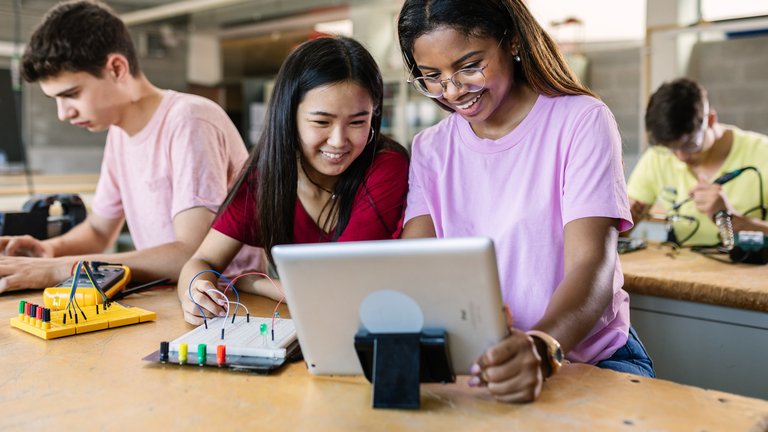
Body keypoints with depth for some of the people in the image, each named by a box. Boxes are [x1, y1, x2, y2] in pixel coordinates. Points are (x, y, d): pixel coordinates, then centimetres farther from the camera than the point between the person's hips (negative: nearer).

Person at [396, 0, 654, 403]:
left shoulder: (581, 121, -7)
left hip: (593, 358, -4)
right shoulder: (429, 149, 6)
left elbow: (592, 266, -18)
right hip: (476, 363, 5)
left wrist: (541, 347, -39)